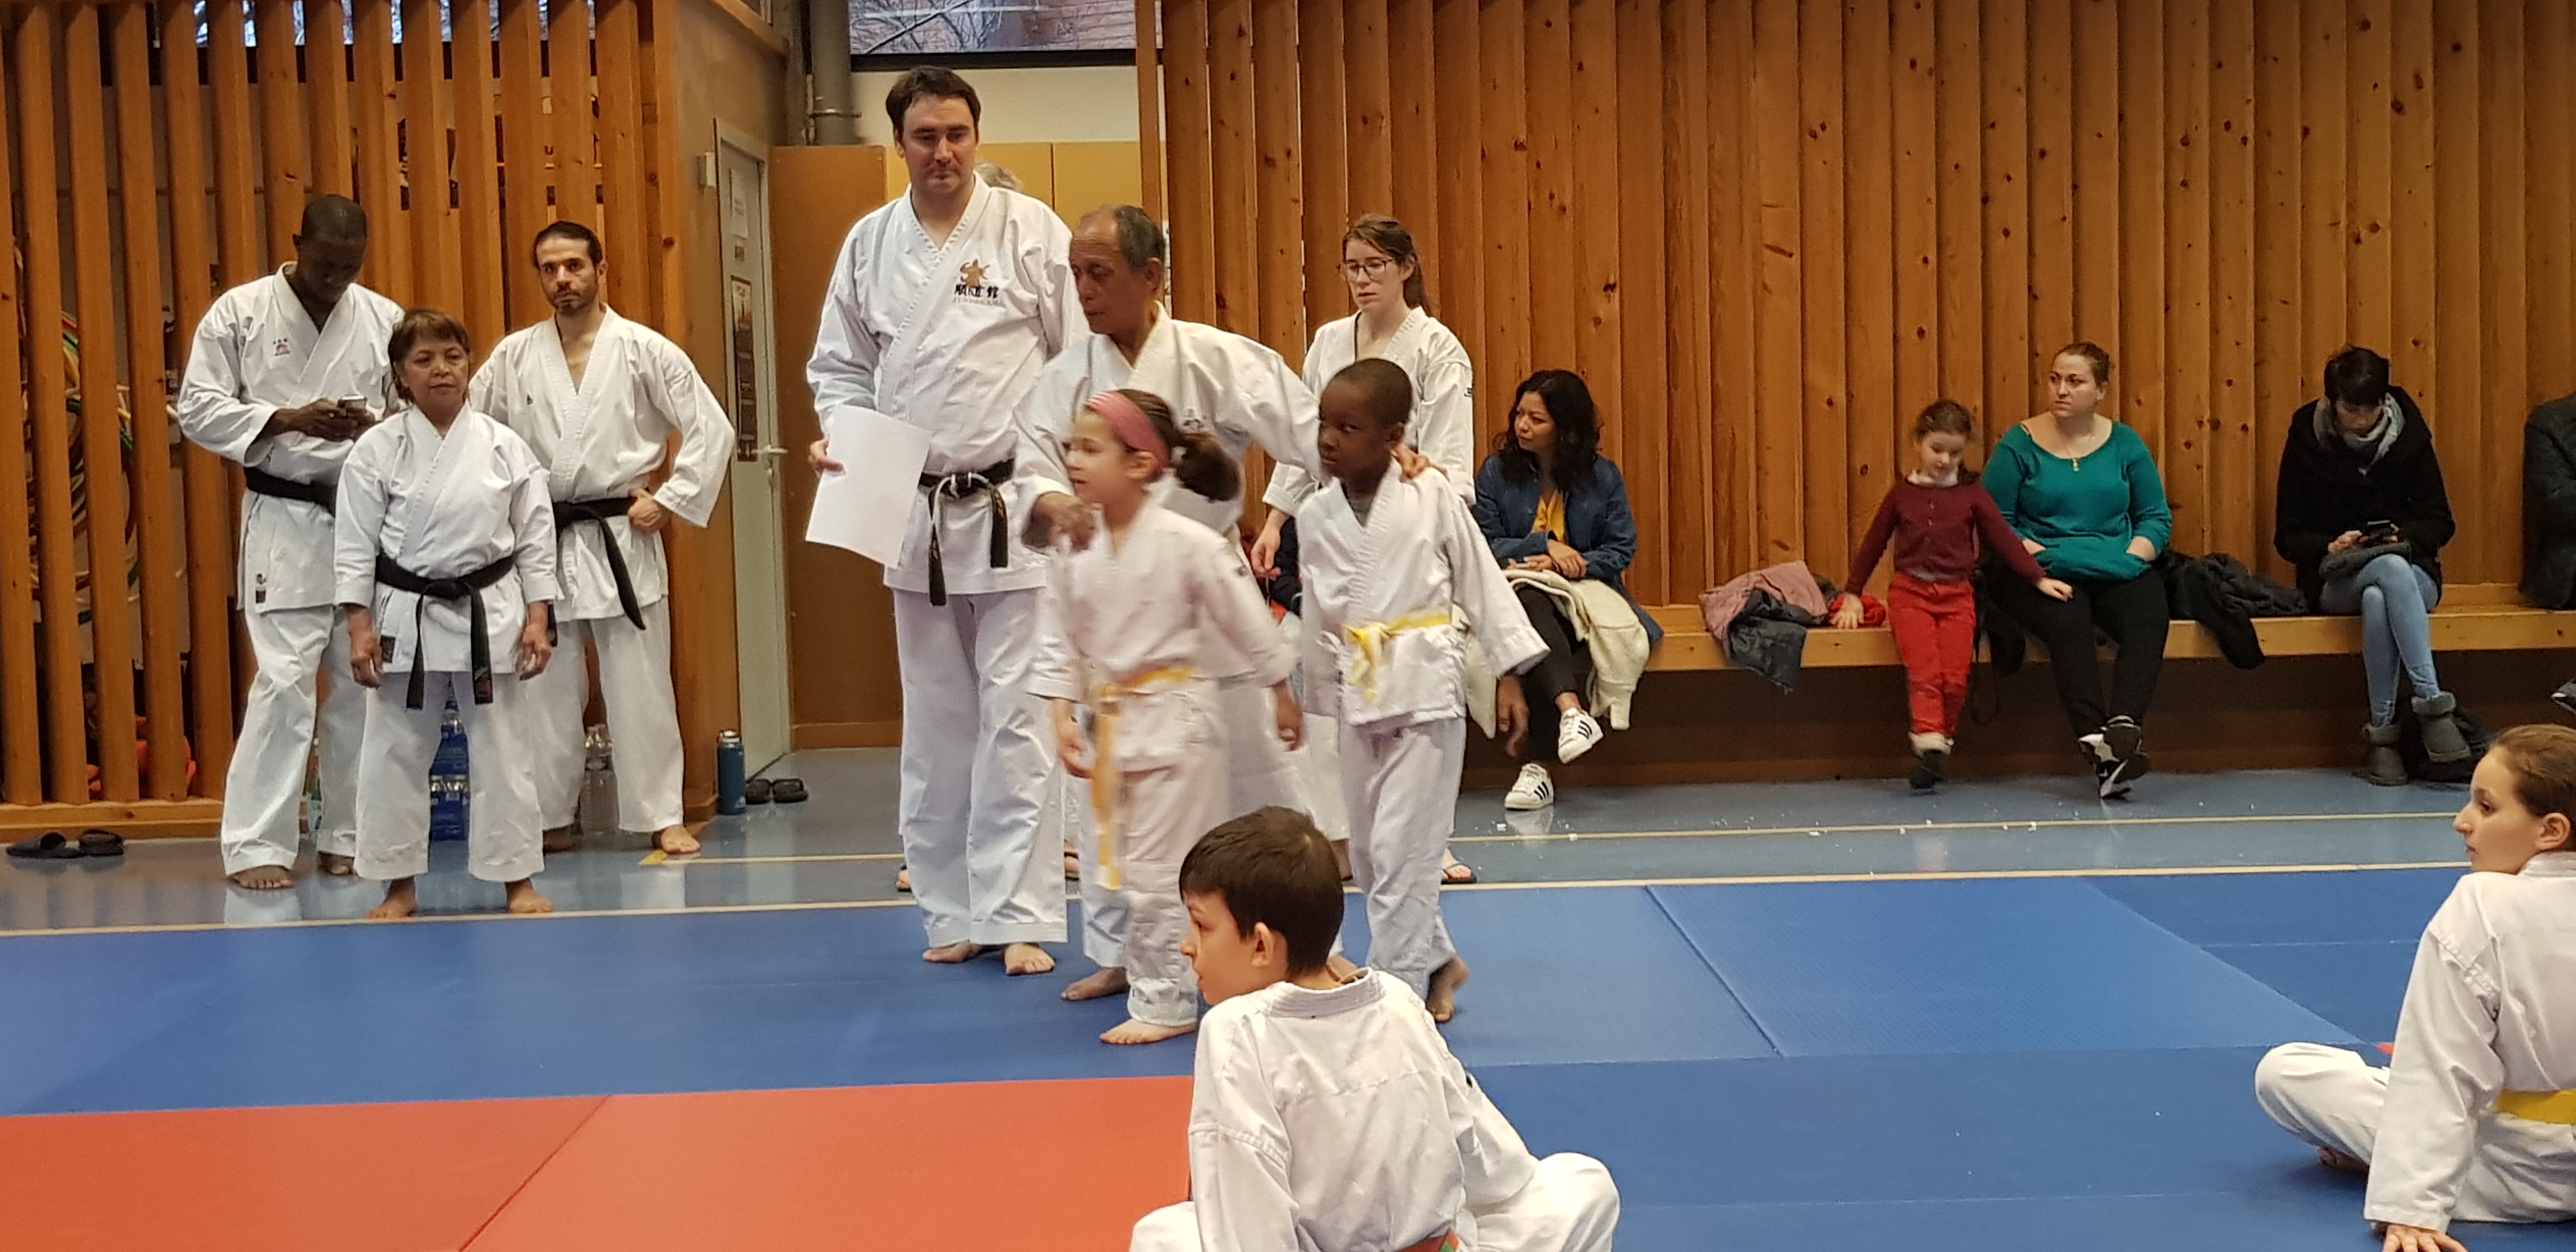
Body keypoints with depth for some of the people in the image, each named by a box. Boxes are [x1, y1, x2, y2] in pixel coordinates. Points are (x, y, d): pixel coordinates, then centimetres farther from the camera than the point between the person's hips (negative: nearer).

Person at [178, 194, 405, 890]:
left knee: (362, 682, 8)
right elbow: (198, 409, -4)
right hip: (286, 520, -3)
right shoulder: (239, 312, -1)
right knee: (284, 681, -10)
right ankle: (256, 845, -3)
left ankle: (346, 837, 20)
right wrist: (288, 420, -17)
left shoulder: (384, 318, 5)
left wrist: (378, 425, -15)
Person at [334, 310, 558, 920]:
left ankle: (519, 879, 16)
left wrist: (536, 618, -1)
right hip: (407, 617, 0)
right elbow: (355, 544, -1)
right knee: (396, 753, 6)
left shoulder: (504, 446, -1)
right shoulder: (377, 450, -3)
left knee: (501, 749, 6)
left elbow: (535, 537, 3)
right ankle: (400, 883, 19)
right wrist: (360, 629, -6)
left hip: (490, 615, 0)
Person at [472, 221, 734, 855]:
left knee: (641, 688, 1)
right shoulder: (514, 356, 4)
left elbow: (712, 430, -3)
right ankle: (550, 819, 18)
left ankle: (663, 817, 9)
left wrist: (668, 500, -6)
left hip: (621, 541, -2)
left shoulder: (645, 351, -3)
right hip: (541, 543, 2)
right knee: (545, 689, 8)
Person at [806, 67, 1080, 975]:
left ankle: (1018, 916, 3)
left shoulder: (1030, 230, -4)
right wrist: (842, 438, -5)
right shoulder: (870, 243, 6)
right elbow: (840, 366, 15)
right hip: (913, 509, 4)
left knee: (1015, 719, -4)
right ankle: (953, 911, 22)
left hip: (1013, 503, -4)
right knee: (936, 723, 11)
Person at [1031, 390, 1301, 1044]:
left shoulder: (1188, 544, -18)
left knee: (1158, 868, -2)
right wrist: (1064, 716, -1)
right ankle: (1132, 964, 36)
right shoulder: (1075, 548, -2)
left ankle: (1164, 1004, 10)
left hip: (1174, 716, -6)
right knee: (1125, 860, 18)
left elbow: (1247, 621, -8)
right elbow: (1060, 640, 6)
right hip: (1110, 718, 6)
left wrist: (1281, 695, 1)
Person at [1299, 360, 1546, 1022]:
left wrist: (1508, 675, -3)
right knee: (1368, 854, 12)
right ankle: (1436, 962, 33)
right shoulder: (1315, 516, 3)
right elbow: (1318, 615, 11)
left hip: (1426, 692, -5)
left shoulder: (1432, 497, -9)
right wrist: (1320, 701, 13)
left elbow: (1483, 583, -2)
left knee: (1400, 851, -8)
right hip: (1358, 696, 5)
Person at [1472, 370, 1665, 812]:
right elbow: (1483, 546, 0)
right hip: (1519, 594, -1)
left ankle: (1539, 762, -40)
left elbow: (1621, 549, 3)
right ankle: (1570, 710, -52)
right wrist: (1545, 546, -12)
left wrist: (1572, 566, -13)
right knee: (1527, 598, -40)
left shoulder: (1603, 477, 7)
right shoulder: (1497, 473, 6)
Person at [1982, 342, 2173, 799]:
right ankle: (2094, 740, -44)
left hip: (2116, 570, 3)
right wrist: (2042, 556, -13)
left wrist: (2132, 556, -6)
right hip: (2041, 572, -3)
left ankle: (2124, 724, -46)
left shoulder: (2124, 443, 13)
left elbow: (2157, 517, 13)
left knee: (2150, 616, -30)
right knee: (2068, 620, -35)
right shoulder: (2019, 445, 4)